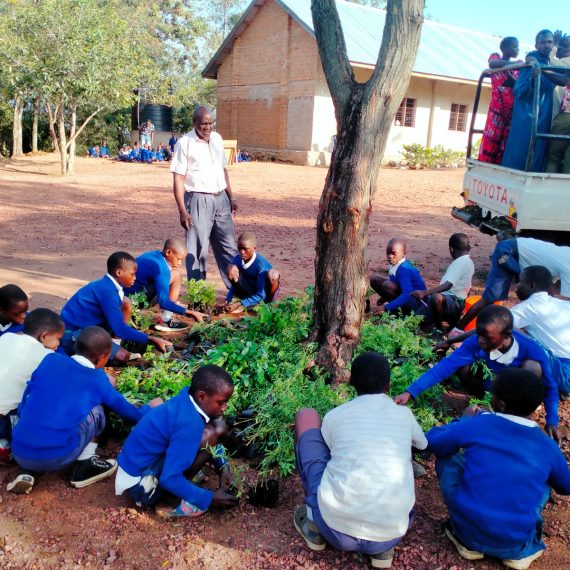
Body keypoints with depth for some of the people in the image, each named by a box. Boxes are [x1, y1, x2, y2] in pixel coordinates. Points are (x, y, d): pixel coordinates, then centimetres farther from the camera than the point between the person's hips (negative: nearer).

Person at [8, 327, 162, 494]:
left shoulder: (50, 360, 9)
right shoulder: (97, 379, 4)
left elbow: (24, 406, 20)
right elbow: (128, 412, 18)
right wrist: (149, 408, 38)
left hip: (19, 454, 3)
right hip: (57, 458, -3)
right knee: (95, 409, 13)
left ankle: (28, 473, 14)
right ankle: (84, 467, 14)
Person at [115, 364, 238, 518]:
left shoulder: (188, 397, -6)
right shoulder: (190, 423, -30)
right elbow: (169, 479, -30)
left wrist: (223, 466, -1)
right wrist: (210, 498, -20)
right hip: (140, 485, -9)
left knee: (216, 425, 4)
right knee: (208, 436, -24)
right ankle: (183, 503, -11)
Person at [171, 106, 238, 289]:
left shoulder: (217, 138, 10)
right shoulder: (185, 143, -8)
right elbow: (178, 179, -11)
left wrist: (231, 197, 15)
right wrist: (183, 211, -16)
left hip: (221, 199, 6)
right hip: (198, 200, -6)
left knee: (229, 247, 12)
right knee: (197, 250, 0)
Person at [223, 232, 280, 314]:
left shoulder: (261, 265, -28)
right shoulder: (237, 260, -12)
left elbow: (261, 295, -28)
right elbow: (235, 284, 1)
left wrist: (239, 304, -32)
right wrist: (228, 300, -15)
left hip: (266, 295, -5)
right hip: (250, 292, 5)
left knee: (272, 273, -35)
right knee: (232, 268, -16)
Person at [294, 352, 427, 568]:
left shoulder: (334, 416, 7)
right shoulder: (404, 415, 12)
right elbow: (423, 445, 36)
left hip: (334, 529, -1)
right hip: (388, 537, 2)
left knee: (306, 417, 15)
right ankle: (383, 545, 13)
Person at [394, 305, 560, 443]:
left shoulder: (532, 350, -31)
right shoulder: (475, 342, -29)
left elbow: (550, 388, -17)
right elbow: (446, 365, -32)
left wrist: (552, 422, -29)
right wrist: (410, 392, -39)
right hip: (491, 387, 2)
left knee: (532, 367, -32)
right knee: (462, 367, -27)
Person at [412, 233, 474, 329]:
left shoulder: (460, 262, -15)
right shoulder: (467, 261, 18)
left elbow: (448, 285, -28)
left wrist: (425, 293, -36)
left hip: (454, 301, -10)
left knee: (436, 297, -44)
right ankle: (452, 320, 16)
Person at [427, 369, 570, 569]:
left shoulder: (477, 425, -9)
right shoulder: (548, 447, 0)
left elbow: (432, 441, 8)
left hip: (468, 530, -2)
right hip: (514, 543, 3)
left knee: (447, 457, 18)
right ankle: (522, 550, 17)